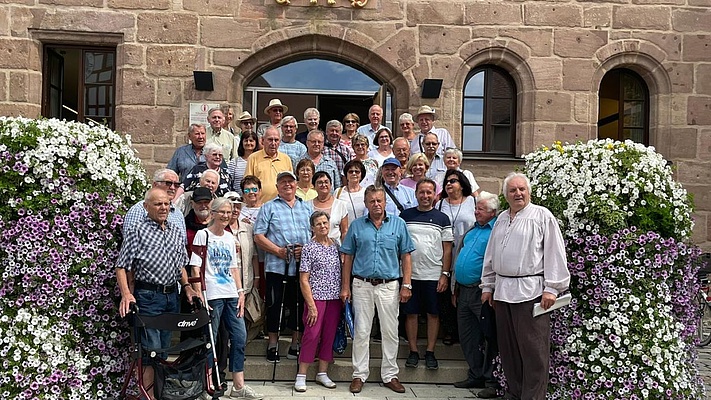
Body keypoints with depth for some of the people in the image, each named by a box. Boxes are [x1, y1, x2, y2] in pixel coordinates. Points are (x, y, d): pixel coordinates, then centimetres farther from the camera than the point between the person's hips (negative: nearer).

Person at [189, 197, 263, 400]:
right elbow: (196, 269, -8)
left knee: (240, 337, 4)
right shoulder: (203, 235, -3)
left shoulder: (229, 237, 14)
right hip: (212, 296, -6)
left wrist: (241, 292, 9)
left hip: (231, 295, 6)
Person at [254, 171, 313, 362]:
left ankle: (295, 343, 20)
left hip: (302, 265, 3)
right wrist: (278, 250, -12)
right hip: (276, 265, -3)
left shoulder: (307, 207, 16)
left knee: (299, 304, 8)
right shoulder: (269, 207, 6)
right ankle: (272, 345, 15)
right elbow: (258, 237, -2)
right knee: (274, 304, 2)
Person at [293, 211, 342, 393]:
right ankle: (301, 376, 5)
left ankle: (322, 373, 21)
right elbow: (304, 280, -8)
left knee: (329, 336, 9)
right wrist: (311, 305, -13)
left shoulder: (335, 246, 10)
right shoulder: (309, 248, -5)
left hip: (335, 298, 5)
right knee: (312, 335, -6)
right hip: (316, 297, -5)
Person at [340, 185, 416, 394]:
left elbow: (405, 256, 4)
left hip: (389, 285, 0)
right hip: (362, 285, 0)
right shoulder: (357, 226, 4)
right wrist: (345, 287, 2)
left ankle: (390, 375, 20)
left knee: (390, 332, 7)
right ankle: (359, 375, 17)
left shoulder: (398, 224, 3)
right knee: (361, 332, 6)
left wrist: (406, 285, -3)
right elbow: (348, 258, 6)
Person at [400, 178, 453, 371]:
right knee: (411, 313, 6)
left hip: (434, 275, 0)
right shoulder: (405, 215, 6)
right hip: (410, 274, 1)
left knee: (433, 313, 6)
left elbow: (447, 249, 3)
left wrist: (445, 274, -5)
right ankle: (413, 352, 17)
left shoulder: (442, 218, 4)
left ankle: (430, 353, 17)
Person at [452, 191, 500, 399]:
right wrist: (456, 288, 21)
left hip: (482, 292, -9)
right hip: (464, 292, 9)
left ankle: (492, 382, 8)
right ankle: (476, 376, 26)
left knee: (489, 338, -1)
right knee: (467, 338, 14)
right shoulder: (472, 230, 17)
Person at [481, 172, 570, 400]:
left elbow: (554, 253, -7)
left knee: (533, 350, -4)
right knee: (508, 348, 12)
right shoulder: (501, 219, 18)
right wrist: (487, 286, 19)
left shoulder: (542, 216, -2)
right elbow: (490, 255, 22)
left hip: (530, 291, -7)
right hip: (502, 290, 7)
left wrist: (551, 288, -12)